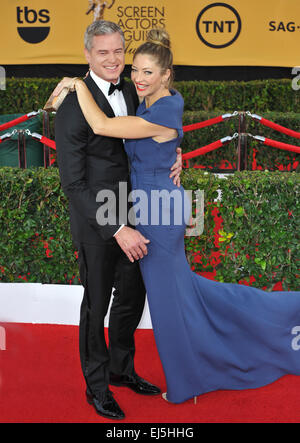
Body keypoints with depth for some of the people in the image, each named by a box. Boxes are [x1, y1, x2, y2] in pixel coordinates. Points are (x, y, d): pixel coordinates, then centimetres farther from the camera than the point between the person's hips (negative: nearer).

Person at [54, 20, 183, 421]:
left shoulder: (131, 94, 3)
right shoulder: (73, 107, -18)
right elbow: (74, 183, -20)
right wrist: (117, 230, -24)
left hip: (129, 215, 7)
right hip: (96, 223, -7)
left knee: (133, 295, 18)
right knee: (97, 304, 9)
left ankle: (121, 368, 41)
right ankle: (96, 385, 30)